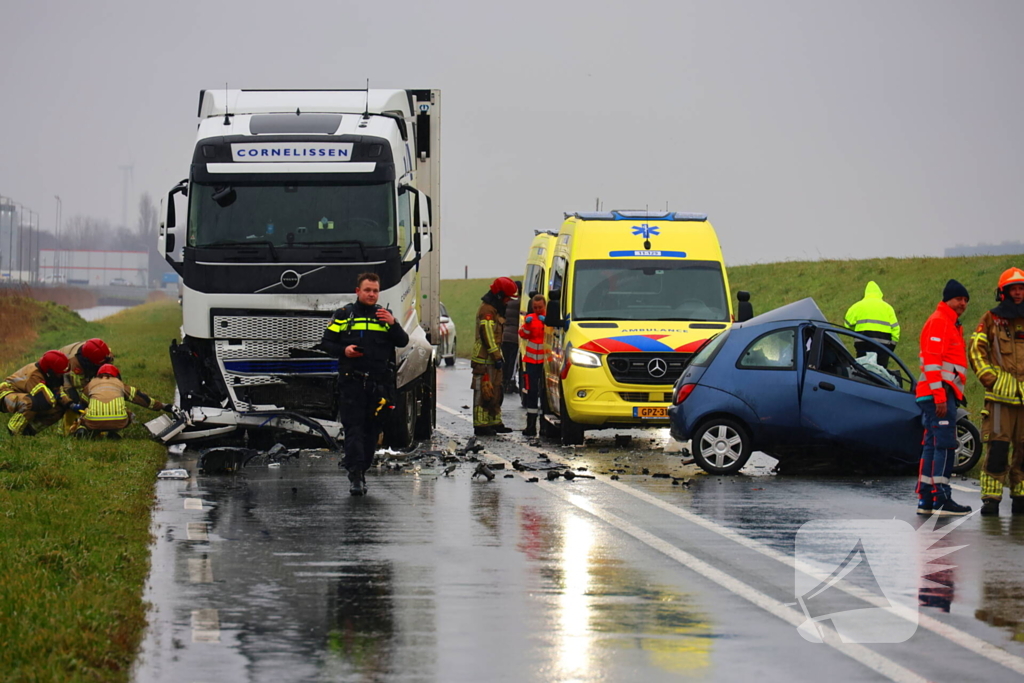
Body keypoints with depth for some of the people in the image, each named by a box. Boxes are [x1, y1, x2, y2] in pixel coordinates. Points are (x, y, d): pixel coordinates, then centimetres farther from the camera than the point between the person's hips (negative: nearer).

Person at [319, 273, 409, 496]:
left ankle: (361, 472, 14)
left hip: (379, 383, 3)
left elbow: (403, 342, 7)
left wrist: (393, 324, -10)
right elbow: (326, 342, 8)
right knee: (353, 428, -11)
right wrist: (343, 350, -10)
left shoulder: (384, 315, 15)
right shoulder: (344, 315, 9)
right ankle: (355, 475, -16)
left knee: (372, 430, 5)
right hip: (351, 382, -3)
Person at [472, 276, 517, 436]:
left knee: (495, 393, 15)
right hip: (485, 361, -11)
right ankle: (481, 425, -9)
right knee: (484, 393, -9)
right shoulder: (486, 311, -15)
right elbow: (488, 336, -22)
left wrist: (498, 357, 21)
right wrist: (497, 357, -22)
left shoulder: (492, 310, 20)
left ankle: (495, 423, 22)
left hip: (491, 361, 11)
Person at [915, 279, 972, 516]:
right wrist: (940, 396, -23)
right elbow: (931, 361, -17)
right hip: (939, 393, -10)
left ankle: (925, 500, 11)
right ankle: (942, 500, -13)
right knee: (945, 445, -12)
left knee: (932, 446, 10)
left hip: (943, 395, 10)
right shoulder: (939, 321, -8)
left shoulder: (951, 324, 24)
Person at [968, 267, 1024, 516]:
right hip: (1001, 394, -3)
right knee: (997, 449, -8)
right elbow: (976, 350, 4)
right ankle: (991, 498, -6)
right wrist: (990, 378, -6)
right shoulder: (992, 320, 5)